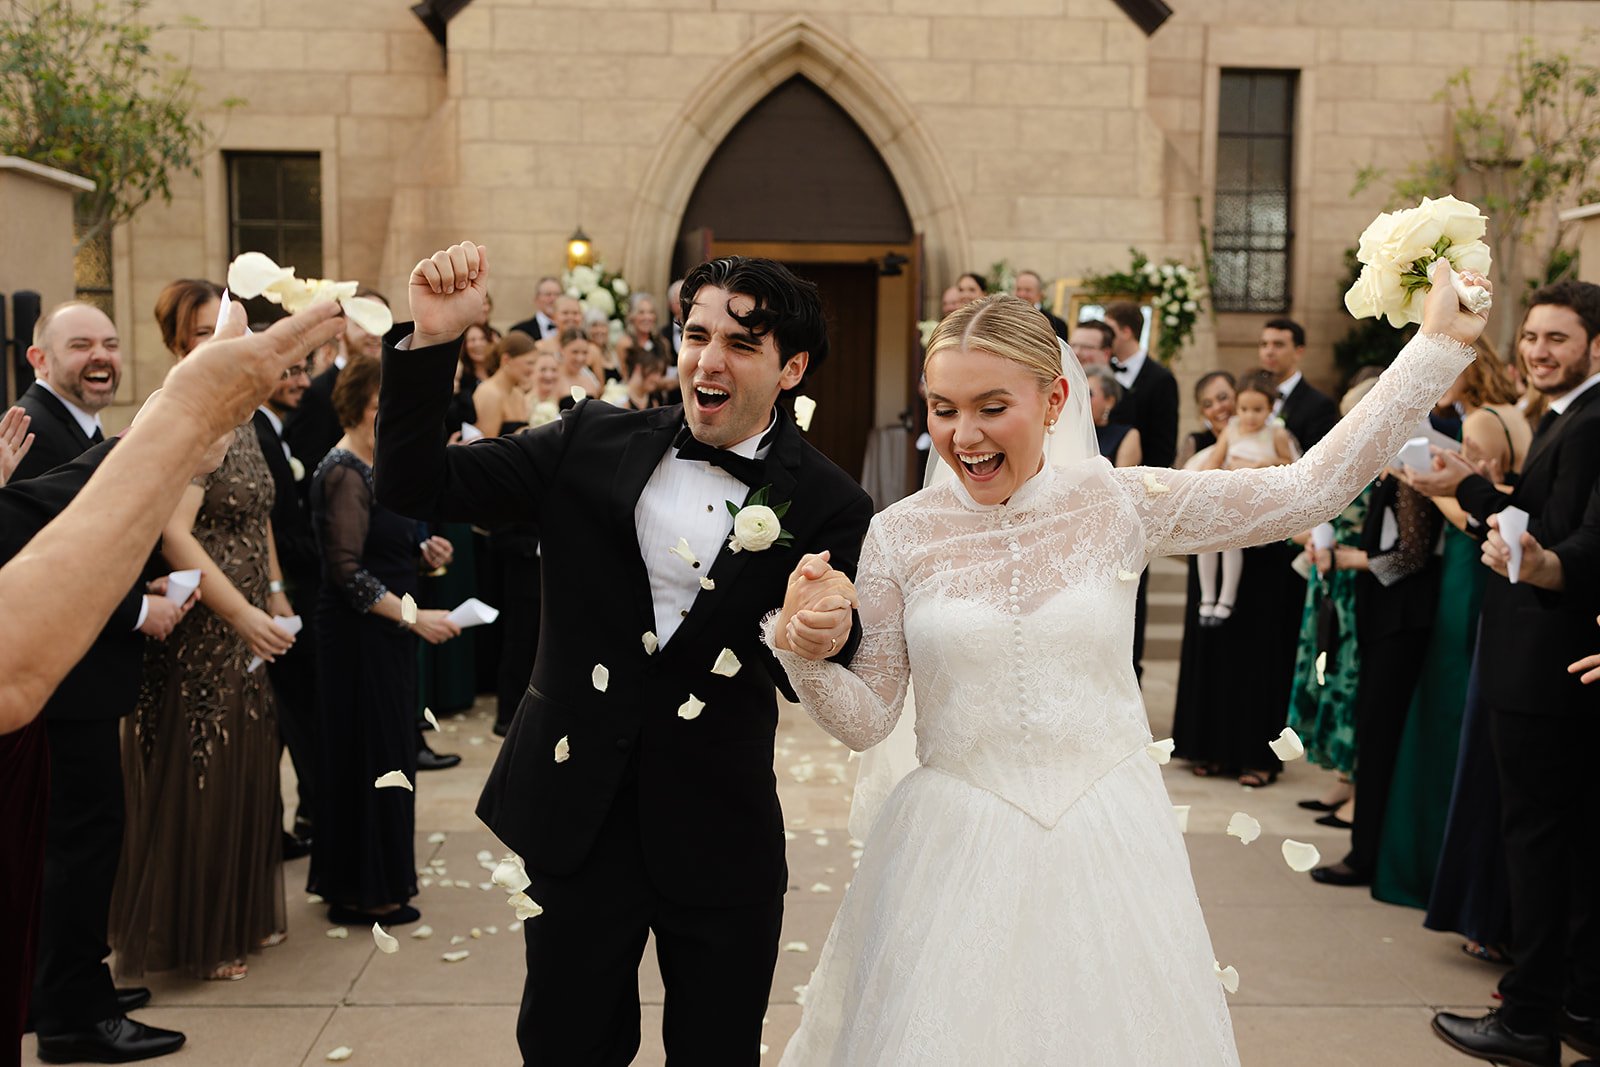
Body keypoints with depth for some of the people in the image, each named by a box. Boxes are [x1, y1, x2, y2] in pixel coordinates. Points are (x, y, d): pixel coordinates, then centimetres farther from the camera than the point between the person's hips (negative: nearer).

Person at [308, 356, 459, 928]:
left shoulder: (366, 469, 12)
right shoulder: (345, 474, -18)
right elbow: (348, 571, -23)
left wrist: (420, 552, 4)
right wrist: (415, 617, -22)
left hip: (381, 634, 10)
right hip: (359, 638, -10)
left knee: (381, 754, 16)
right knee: (370, 757, 0)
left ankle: (354, 883, 28)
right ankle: (363, 894, 12)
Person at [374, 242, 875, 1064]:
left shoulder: (829, 508, -7)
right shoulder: (596, 442, -1)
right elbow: (415, 487, -3)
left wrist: (827, 641, -31)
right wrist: (432, 341, -15)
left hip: (720, 834, -1)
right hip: (576, 814, 2)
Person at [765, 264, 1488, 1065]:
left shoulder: (1122, 505, -4)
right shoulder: (900, 535, -4)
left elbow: (1313, 487, -3)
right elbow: (865, 721, 0)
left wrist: (1439, 343, -3)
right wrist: (804, 648, -20)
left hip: (1107, 846, 1)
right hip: (954, 846, 0)